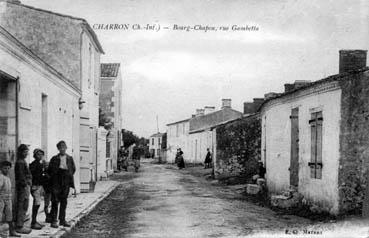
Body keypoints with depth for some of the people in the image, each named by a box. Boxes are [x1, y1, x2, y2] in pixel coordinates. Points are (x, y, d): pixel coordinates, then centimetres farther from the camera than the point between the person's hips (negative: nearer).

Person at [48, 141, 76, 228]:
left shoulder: (70, 158, 8)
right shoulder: (54, 159, 1)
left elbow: (73, 169, 15)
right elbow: (49, 170, 7)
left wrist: (69, 176, 7)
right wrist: (53, 177, 1)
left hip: (66, 183, 3)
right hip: (56, 183, -3)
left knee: (64, 201, 8)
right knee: (55, 201, -5)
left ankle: (62, 220, 16)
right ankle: (54, 220, 0)